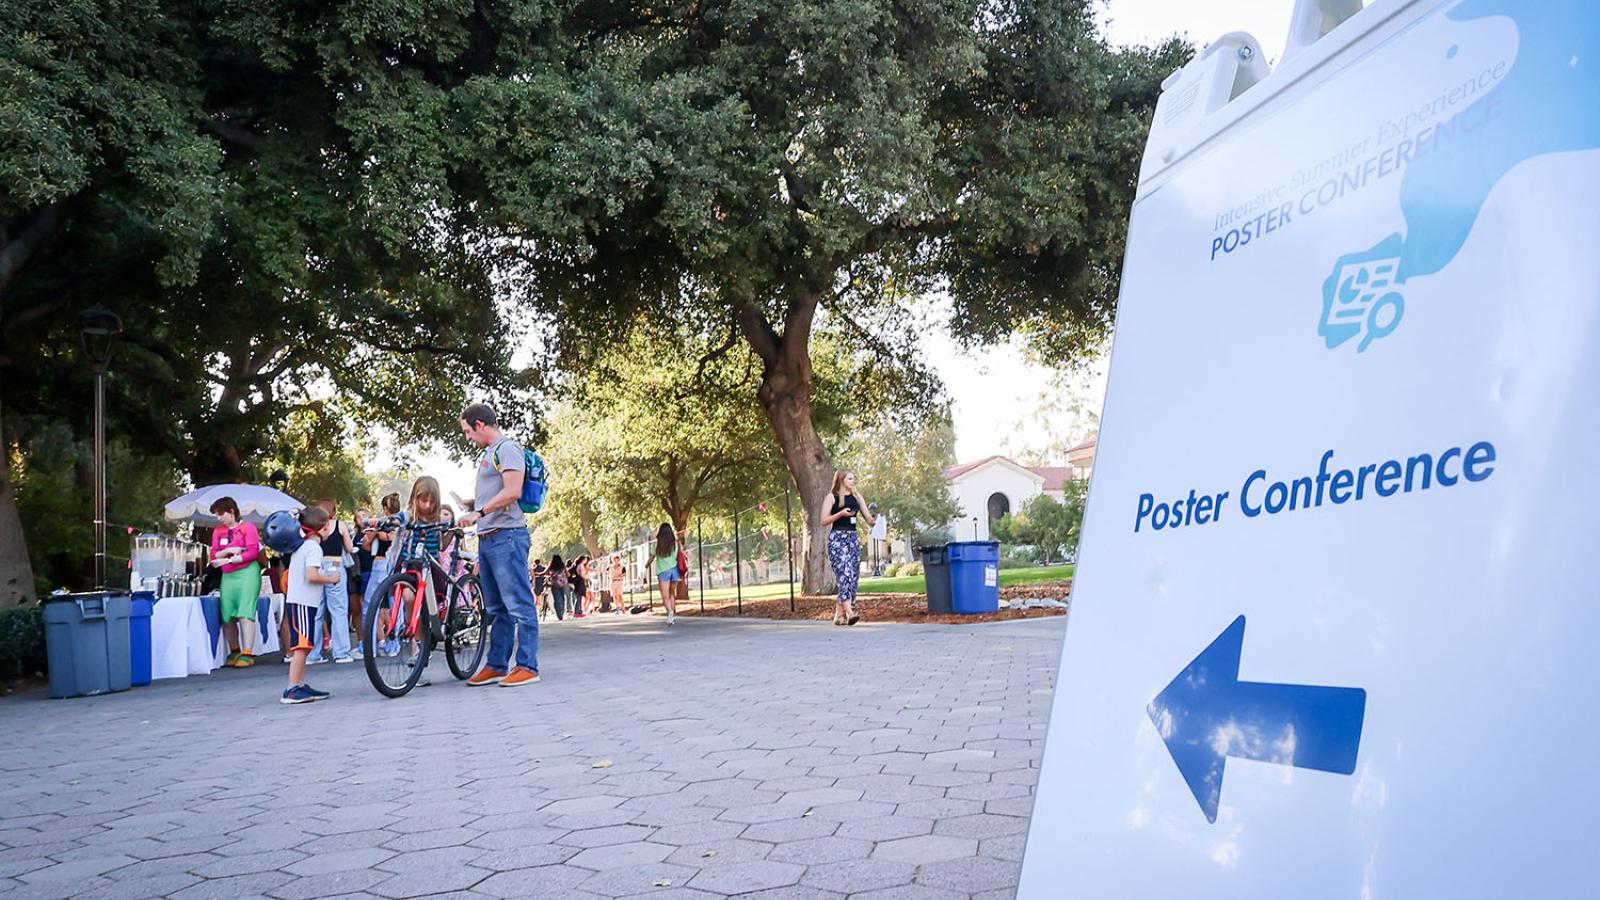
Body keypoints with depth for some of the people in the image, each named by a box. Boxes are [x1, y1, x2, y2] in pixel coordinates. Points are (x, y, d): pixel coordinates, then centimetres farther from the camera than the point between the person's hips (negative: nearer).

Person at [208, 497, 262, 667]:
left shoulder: (247, 527, 2)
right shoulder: (218, 532, 16)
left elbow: (253, 552, -7)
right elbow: (214, 556, 10)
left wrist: (228, 560, -11)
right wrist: (228, 551, -9)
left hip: (247, 572, -5)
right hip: (227, 576, 5)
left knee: (245, 613, -12)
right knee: (228, 617, 2)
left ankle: (247, 654, -13)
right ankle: (234, 653, 16)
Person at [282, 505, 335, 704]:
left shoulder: (301, 546, 18)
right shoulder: (314, 547, -11)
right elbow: (312, 576, -23)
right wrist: (332, 579, -8)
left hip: (294, 600, 10)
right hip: (303, 602, -10)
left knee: (302, 646, 13)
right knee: (301, 646, -10)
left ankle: (301, 686, 17)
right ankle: (292, 690, -12)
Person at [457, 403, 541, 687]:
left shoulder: (507, 449, -7)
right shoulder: (488, 454, 22)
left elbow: (512, 491, -19)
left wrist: (478, 512, -20)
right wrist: (473, 502, 13)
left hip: (506, 536, -10)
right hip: (487, 538, 10)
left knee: (518, 604, -8)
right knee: (496, 608, 12)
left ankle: (527, 667, -6)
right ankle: (497, 666, 18)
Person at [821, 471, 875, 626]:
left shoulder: (857, 497, 15)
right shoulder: (832, 497, 1)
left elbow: (869, 519, 12)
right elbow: (824, 521, -4)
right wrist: (841, 513, -14)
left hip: (853, 538, 6)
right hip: (837, 538, -6)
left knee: (853, 576, 1)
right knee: (844, 573, -18)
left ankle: (839, 614, 10)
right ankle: (849, 612, -27)